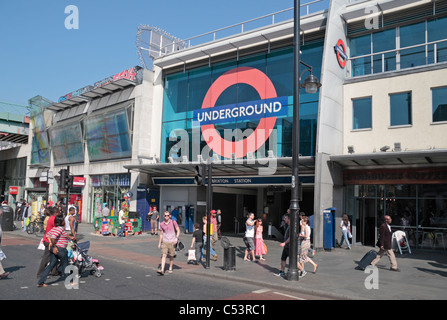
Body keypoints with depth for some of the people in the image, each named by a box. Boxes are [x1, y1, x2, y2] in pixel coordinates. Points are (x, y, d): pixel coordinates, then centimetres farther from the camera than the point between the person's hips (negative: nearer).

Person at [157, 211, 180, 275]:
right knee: (164, 255, -12)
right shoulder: (162, 224, 4)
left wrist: (176, 238, -14)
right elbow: (161, 234, 13)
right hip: (164, 242, 1)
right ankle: (162, 270, -18)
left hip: (172, 242, -1)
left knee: (171, 256, 7)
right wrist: (159, 243, 13)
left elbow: (178, 230, 0)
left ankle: (170, 269, 26)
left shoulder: (173, 222, -3)